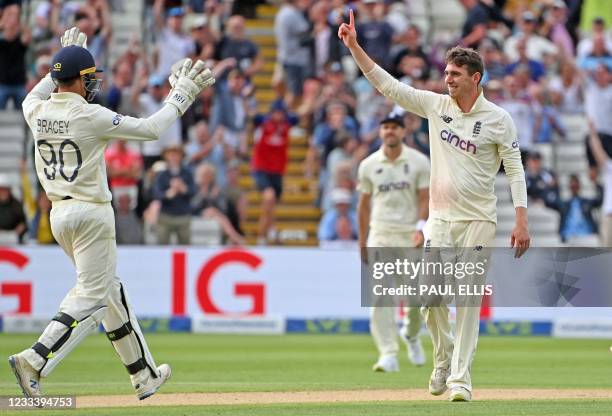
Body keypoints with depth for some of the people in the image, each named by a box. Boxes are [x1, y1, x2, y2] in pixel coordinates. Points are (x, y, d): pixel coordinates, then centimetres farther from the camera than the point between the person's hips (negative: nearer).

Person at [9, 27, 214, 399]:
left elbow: (34, 97, 30)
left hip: (59, 214, 8)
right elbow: (151, 128, -10)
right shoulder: (91, 117, -16)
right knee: (91, 298, -4)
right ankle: (34, 361, -21)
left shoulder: (37, 112, 2)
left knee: (110, 289, 17)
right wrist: (183, 93, 2)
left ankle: (144, 375, 23)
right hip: (92, 214, -8)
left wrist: (66, 58, 31)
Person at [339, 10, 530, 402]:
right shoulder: (436, 105, 5)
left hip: (478, 221, -4)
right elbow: (388, 85, 3)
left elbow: (515, 170, -6)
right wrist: (355, 47, -5)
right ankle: (444, 358, 23)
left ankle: (460, 377, -1)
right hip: (440, 218, 4)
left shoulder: (498, 119, -5)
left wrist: (522, 221, -13)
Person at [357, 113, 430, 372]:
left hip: (411, 236, 0)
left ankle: (411, 335, 37)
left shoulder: (419, 162, 0)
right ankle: (388, 355, -17)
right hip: (380, 236, 0)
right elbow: (364, 204, 12)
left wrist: (421, 228, -19)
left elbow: (425, 199, -3)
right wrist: (362, 242, 12)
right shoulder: (368, 165, 5)